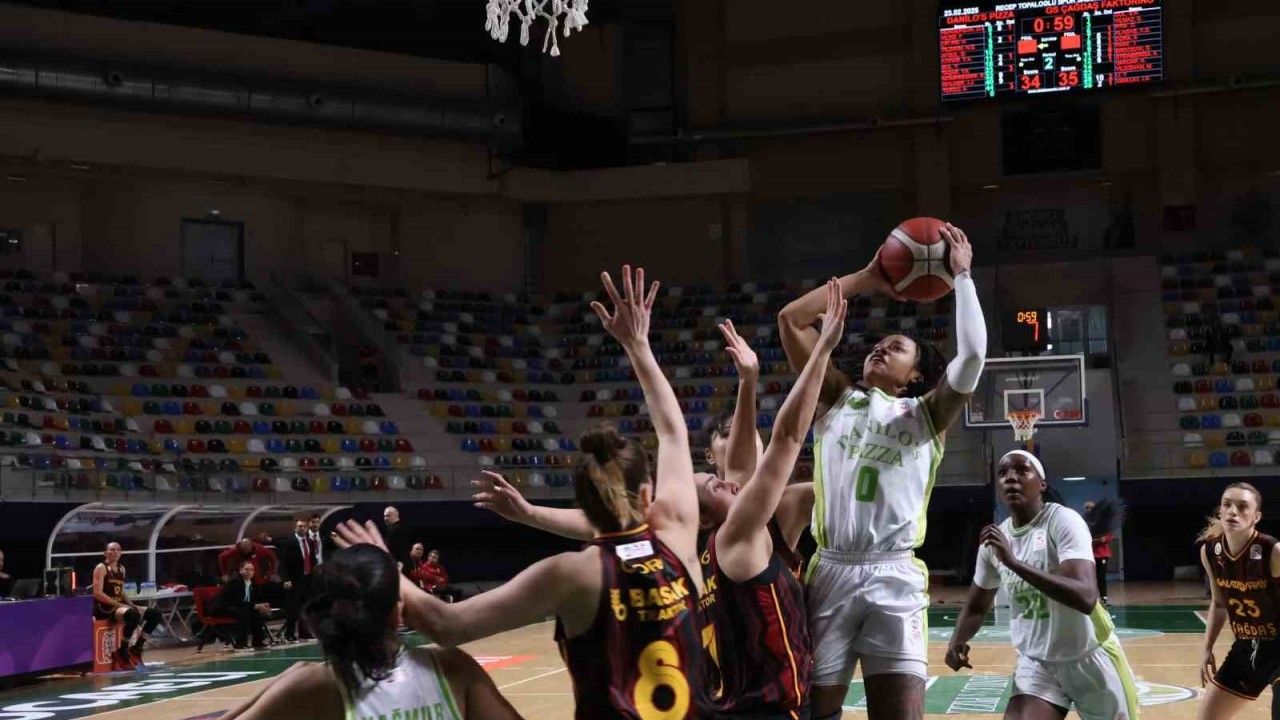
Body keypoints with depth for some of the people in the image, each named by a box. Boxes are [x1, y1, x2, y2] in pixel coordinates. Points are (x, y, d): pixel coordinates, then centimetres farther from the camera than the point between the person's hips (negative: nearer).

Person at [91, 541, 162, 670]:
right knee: (133, 614, -36)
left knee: (155, 614, 0)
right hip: (104, 607, -8)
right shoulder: (101, 568, -6)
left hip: (119, 605, 9)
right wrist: (119, 605, -21)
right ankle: (122, 653, -22)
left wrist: (132, 605, 3)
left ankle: (136, 649, 5)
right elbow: (98, 594, -16)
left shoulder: (121, 569, 18)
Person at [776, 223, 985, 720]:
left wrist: (962, 276, 1)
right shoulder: (838, 399, 17)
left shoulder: (926, 415, 12)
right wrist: (865, 280, 14)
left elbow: (972, 356, -6)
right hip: (831, 571, 2)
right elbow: (790, 320, 10)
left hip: (894, 576, -2)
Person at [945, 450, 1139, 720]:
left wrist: (1014, 562, -39)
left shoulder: (1063, 520, -19)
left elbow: (1085, 598, -34)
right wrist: (957, 641, -8)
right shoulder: (994, 539, -1)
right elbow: (977, 607, 14)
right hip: (1037, 662, 4)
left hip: (1089, 658, -4)